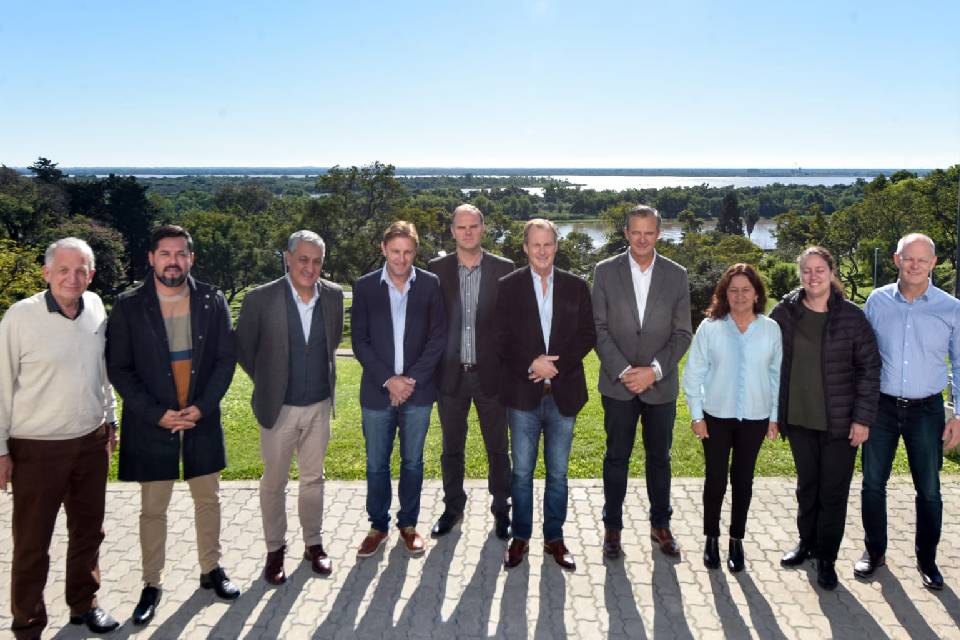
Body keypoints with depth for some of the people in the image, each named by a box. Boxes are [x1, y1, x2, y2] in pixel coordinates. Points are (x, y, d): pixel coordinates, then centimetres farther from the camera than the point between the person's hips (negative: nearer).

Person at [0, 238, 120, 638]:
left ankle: (84, 604, 37)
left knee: (88, 531, 18)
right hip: (37, 448, -4)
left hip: (91, 442, 5)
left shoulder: (96, 307, -1)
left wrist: (110, 419, 15)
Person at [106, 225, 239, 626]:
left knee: (208, 500, 14)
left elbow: (226, 358, -1)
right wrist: (157, 413, -14)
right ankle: (151, 584, 26)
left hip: (203, 418, 2)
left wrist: (202, 406, -12)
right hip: (151, 422, -1)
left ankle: (211, 570, 32)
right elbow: (119, 368, -6)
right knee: (152, 508, 10)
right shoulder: (129, 306, -6)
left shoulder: (212, 301, -2)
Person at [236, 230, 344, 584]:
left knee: (313, 478, 17)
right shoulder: (261, 298, -15)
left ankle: (313, 543, 34)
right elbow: (242, 347, -2)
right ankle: (275, 549, 30)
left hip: (319, 405, 3)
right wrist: (266, 380, 3)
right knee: (274, 482, 12)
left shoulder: (333, 295, -5)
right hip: (278, 407, -3)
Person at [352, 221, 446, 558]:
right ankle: (378, 525, 27)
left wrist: (411, 379, -11)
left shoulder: (430, 285, -1)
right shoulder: (364, 287, -1)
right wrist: (388, 379, -12)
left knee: (413, 462, 12)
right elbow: (360, 341, -2)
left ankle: (408, 523, 28)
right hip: (377, 392, 0)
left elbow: (438, 337, -2)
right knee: (376, 464, 10)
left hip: (418, 391, 0)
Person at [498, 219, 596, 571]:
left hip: (563, 393, 1)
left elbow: (587, 336, 1)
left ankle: (554, 538, 26)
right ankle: (520, 537, 23)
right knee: (522, 471, 8)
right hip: (523, 393, -1)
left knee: (558, 473, 11)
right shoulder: (509, 286, 1)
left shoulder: (576, 287, 5)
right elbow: (502, 339, -2)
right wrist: (531, 365, -16)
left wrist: (555, 364, -12)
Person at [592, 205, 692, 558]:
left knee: (659, 457, 13)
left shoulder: (677, 275, 1)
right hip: (617, 383, -1)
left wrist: (654, 370, -13)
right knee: (616, 457, 8)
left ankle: (660, 524, 30)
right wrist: (623, 371, -13)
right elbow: (599, 328, -4)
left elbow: (682, 334, 0)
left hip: (661, 385, 1)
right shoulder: (605, 271, -2)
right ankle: (612, 526, 22)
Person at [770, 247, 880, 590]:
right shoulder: (785, 311, -2)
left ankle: (826, 558, 22)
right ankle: (806, 541, 36)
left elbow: (869, 368, -6)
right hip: (798, 418, 3)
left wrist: (863, 418, -10)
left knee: (833, 490, 6)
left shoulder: (851, 316, -9)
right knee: (806, 484, 18)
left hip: (839, 421, -2)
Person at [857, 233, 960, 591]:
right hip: (881, 406, 1)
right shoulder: (877, 301, -2)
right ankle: (874, 551, 27)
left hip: (926, 410, 0)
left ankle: (926, 559, 27)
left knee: (928, 490, 9)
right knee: (873, 484, 9)